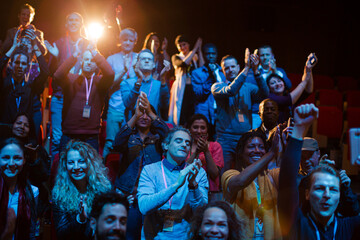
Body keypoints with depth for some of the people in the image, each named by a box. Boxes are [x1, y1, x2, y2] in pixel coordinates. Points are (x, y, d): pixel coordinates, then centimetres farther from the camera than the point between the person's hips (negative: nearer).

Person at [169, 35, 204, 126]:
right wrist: (195, 49, -10)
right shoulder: (176, 57, 9)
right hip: (181, 91, -2)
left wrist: (199, 50, -3)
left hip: (194, 90, 2)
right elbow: (183, 63, -14)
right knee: (180, 117, -6)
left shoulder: (195, 57, 15)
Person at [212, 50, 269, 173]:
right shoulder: (217, 86, 4)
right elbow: (230, 91, -17)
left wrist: (256, 70, -17)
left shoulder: (248, 87, 12)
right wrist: (246, 68, -18)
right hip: (226, 139, -3)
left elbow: (264, 93, -7)